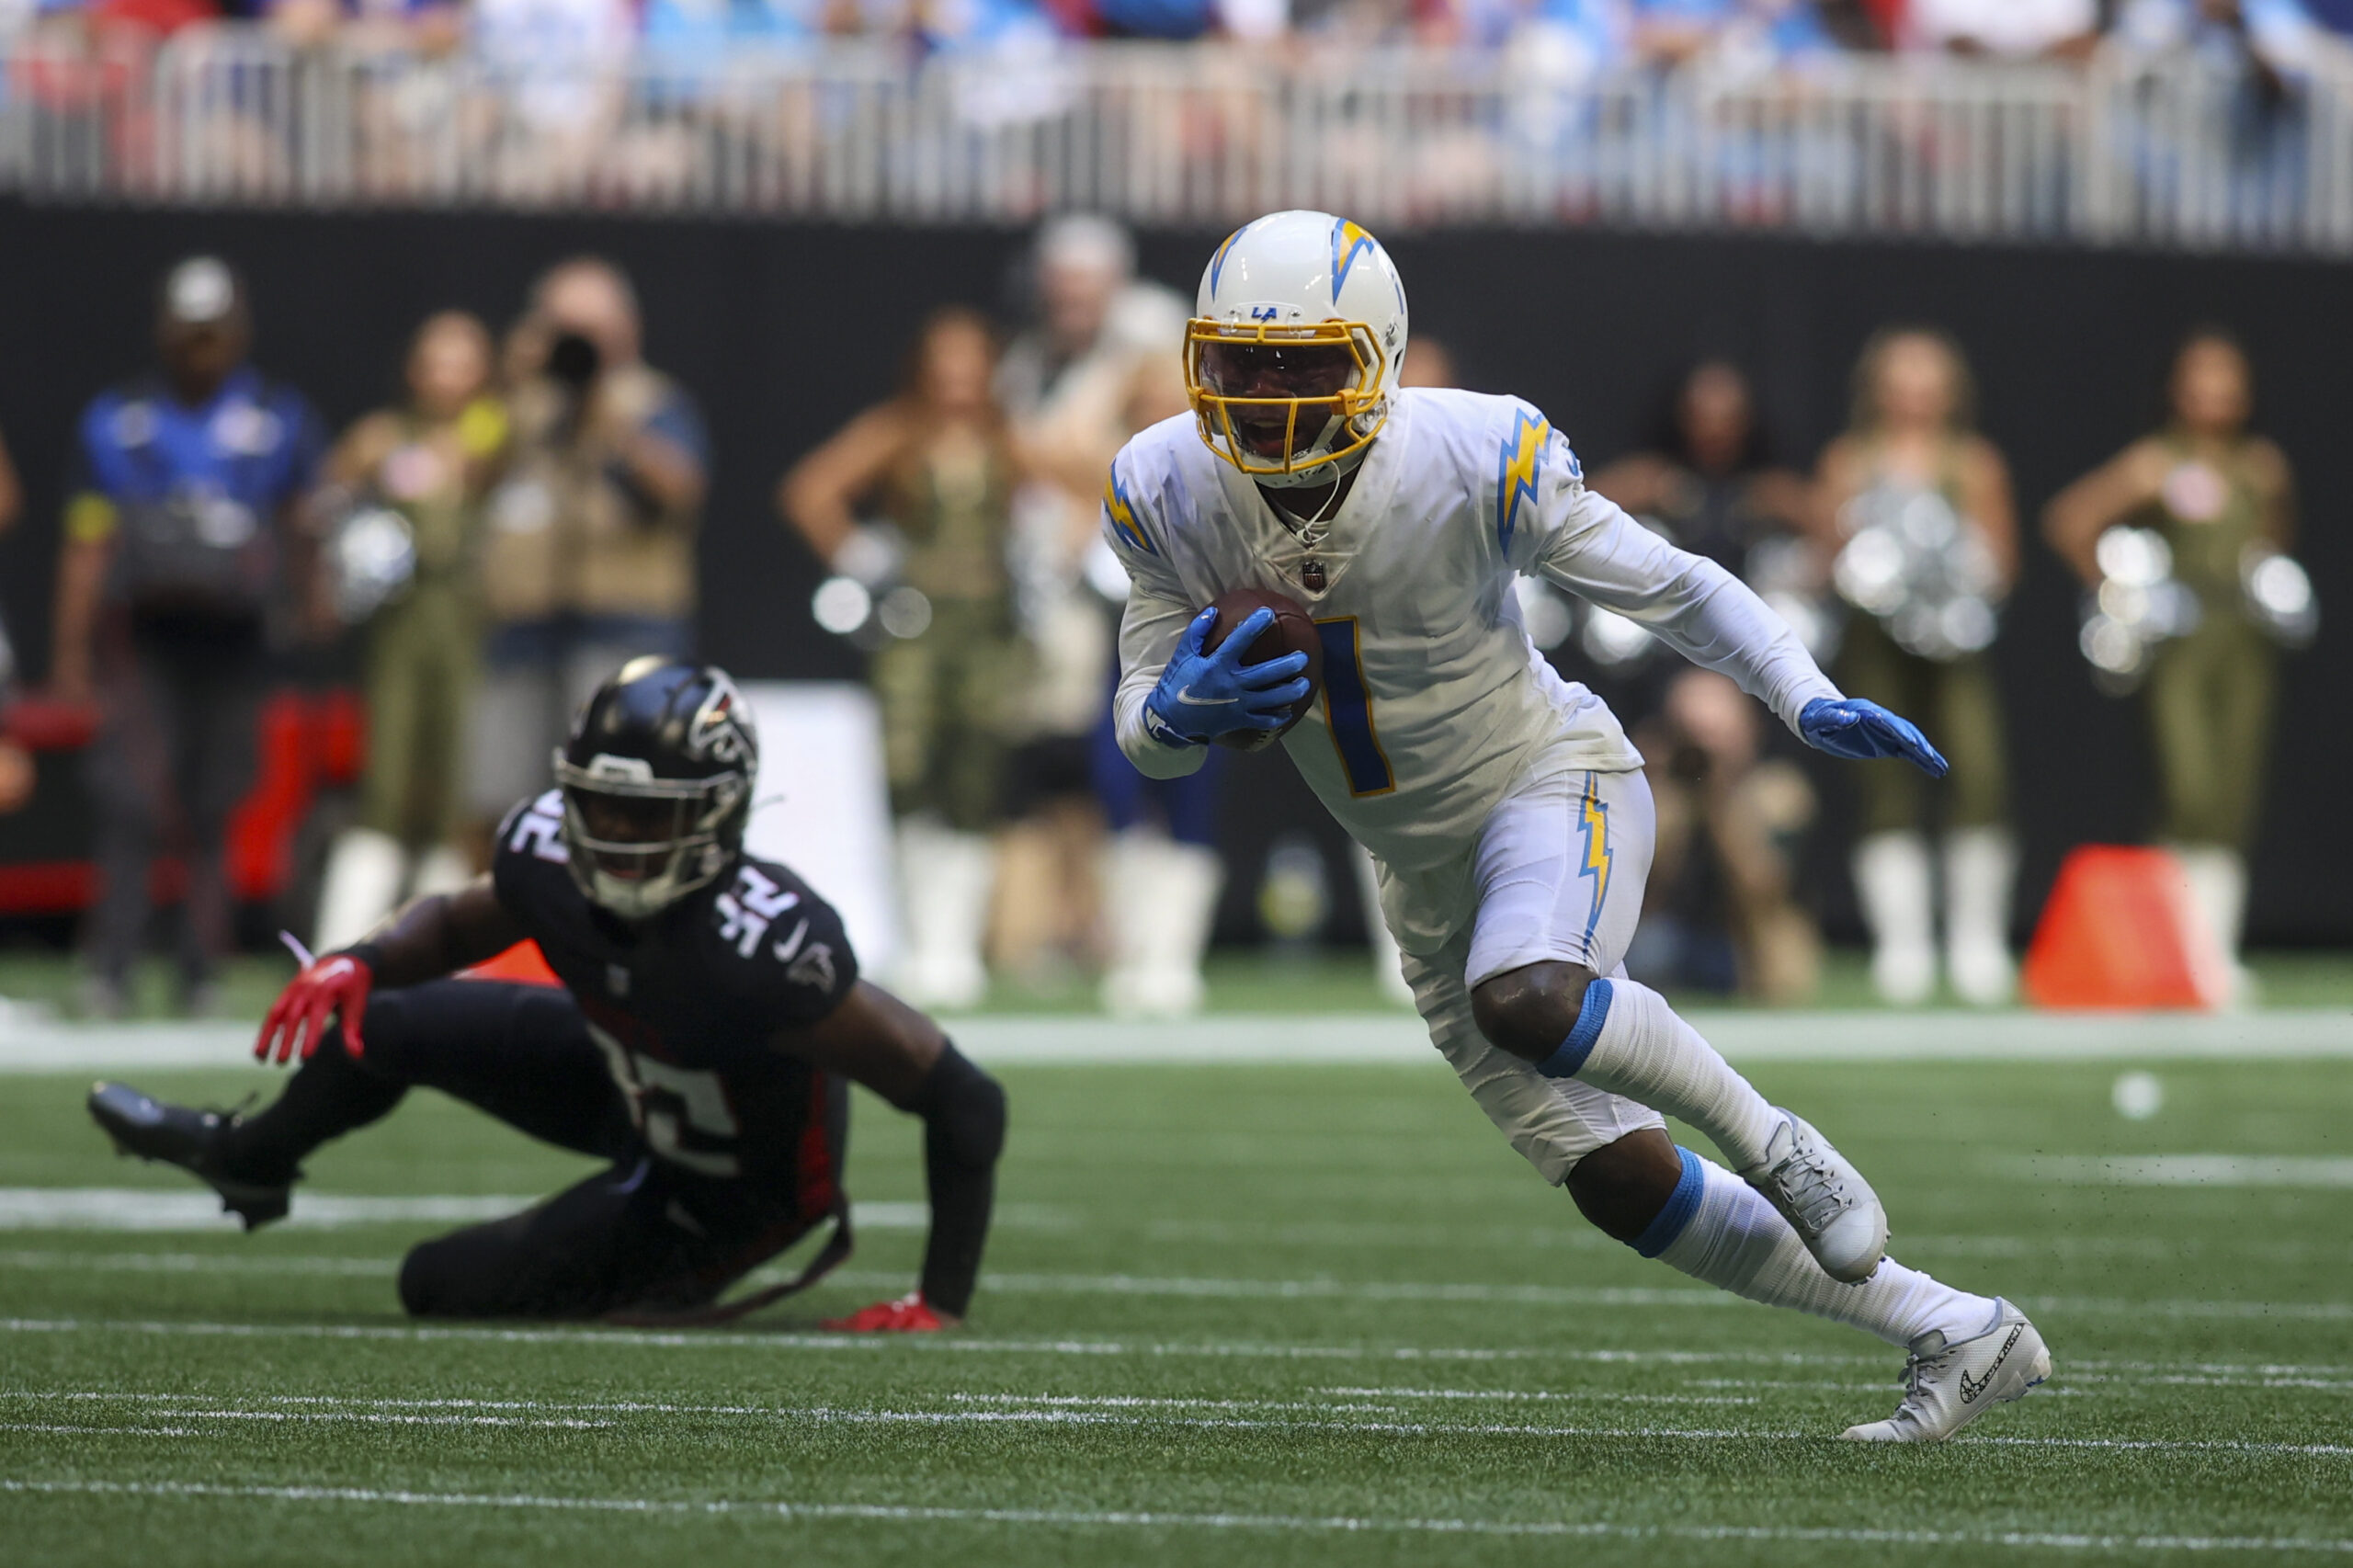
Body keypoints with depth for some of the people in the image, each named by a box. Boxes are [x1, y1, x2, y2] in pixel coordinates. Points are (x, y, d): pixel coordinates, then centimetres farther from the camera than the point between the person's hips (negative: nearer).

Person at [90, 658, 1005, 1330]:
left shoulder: (758, 948, -44)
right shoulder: (548, 853, -24)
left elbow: (964, 1100, -38)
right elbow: (457, 926, 2)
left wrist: (944, 1304, -36)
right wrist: (359, 962, -21)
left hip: (727, 1194, -6)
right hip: (635, 1086, 6)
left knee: (442, 1286, -4)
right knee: (379, 1021, 11)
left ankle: (686, 1277, 18)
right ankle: (244, 1162, 43)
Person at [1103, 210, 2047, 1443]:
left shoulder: (1473, 463, -23)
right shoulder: (1169, 496, -11)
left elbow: (1671, 585, -12)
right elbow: (1143, 729, -3)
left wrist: (1807, 700, -27)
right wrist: (1180, 714, -28)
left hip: (1551, 783, -5)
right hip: (1426, 871, 5)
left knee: (1527, 1001, -38)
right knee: (1619, 1182, 1)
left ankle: (1777, 1147, -12)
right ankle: (1952, 1335, 12)